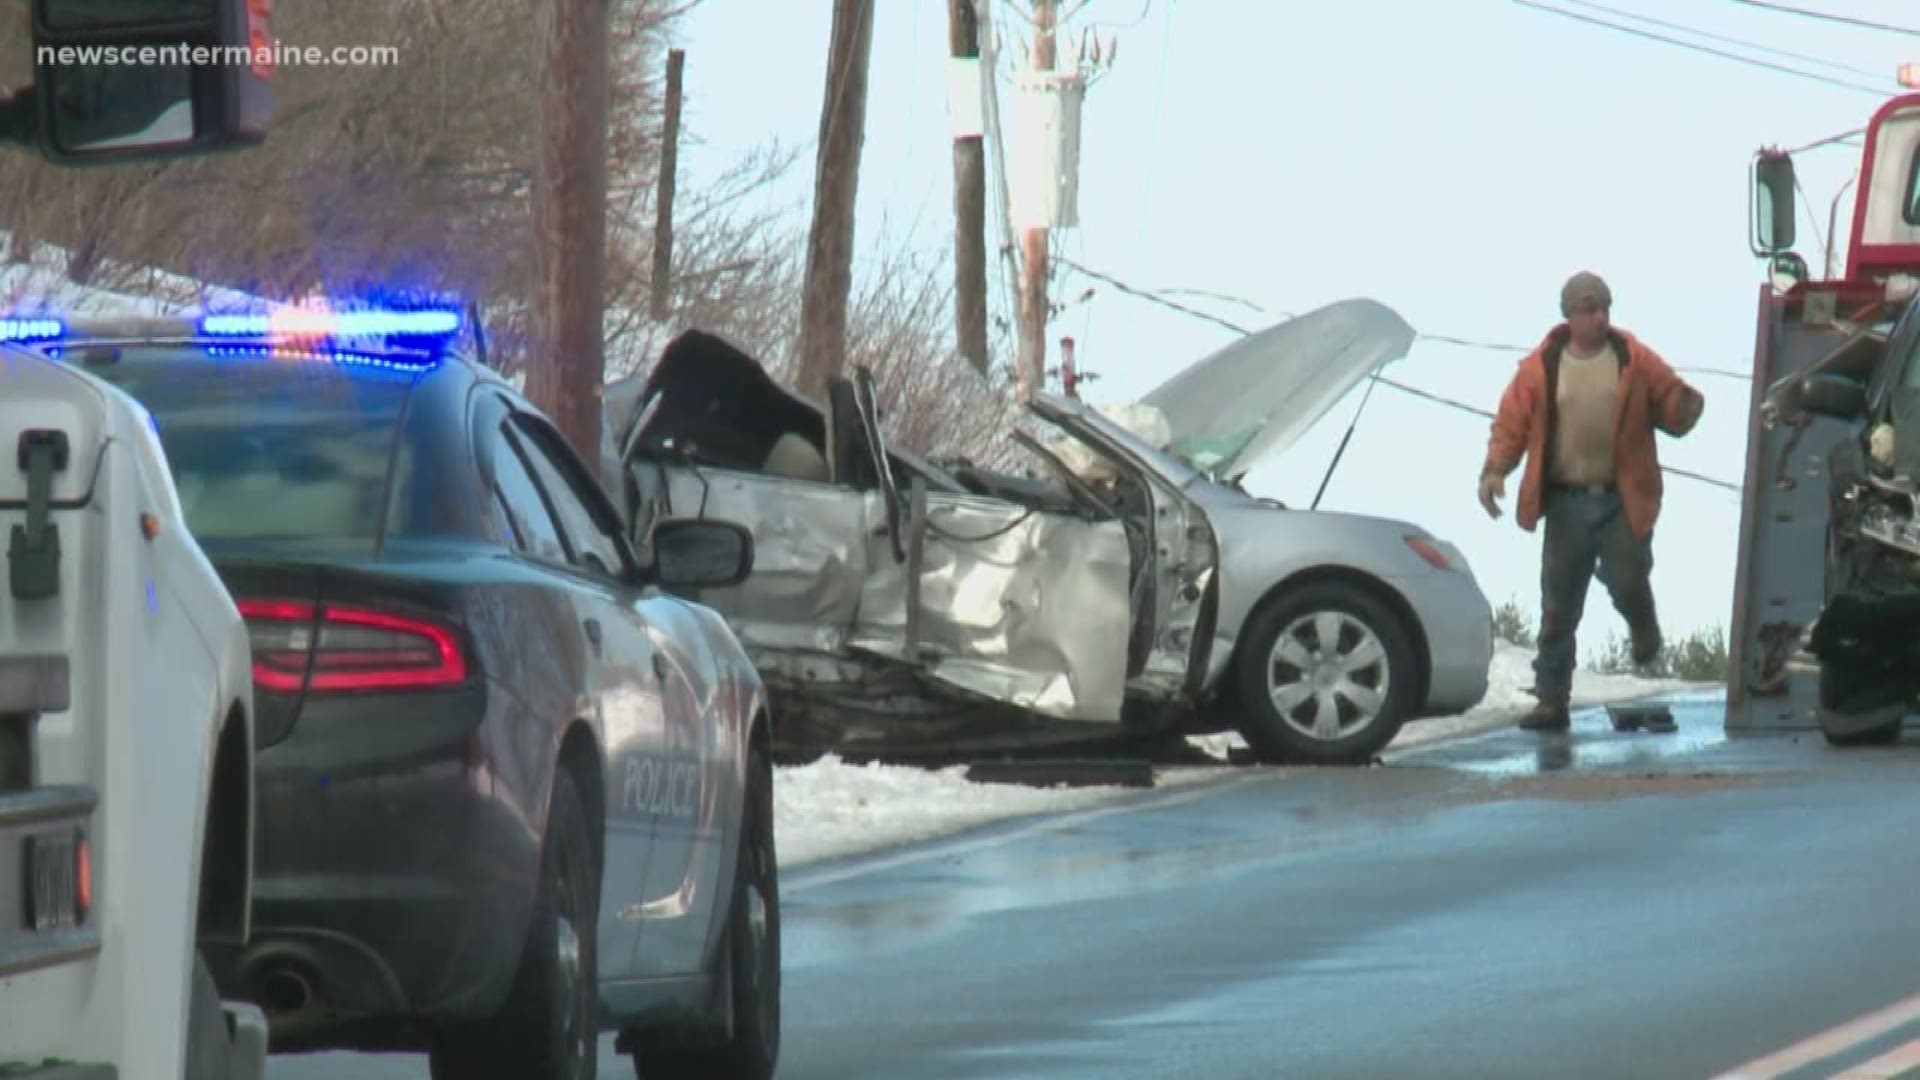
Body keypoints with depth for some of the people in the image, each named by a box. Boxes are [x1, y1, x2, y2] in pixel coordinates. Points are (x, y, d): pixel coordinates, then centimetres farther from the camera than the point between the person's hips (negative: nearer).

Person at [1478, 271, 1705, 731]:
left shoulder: (1636, 361, 1)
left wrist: (1685, 405, -20)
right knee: (1559, 607, 2)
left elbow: (1672, 413, 3)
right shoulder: (1541, 368, 3)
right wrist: (1494, 470, -14)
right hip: (1567, 502, 1)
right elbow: (1511, 425, 1)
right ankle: (1552, 701, 9)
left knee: (1627, 583, -6)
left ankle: (1644, 628, 32)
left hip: (1623, 502, -1)